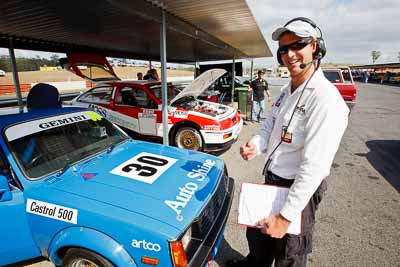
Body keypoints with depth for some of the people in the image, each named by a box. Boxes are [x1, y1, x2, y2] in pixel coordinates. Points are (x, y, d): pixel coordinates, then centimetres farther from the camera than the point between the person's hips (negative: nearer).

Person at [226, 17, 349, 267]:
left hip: (299, 190, -8)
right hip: (272, 181, 8)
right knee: (256, 233, 30)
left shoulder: (326, 99, -24)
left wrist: (286, 216, -25)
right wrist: (255, 146, -13)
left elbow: (314, 167, -28)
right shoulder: (286, 91, 5)